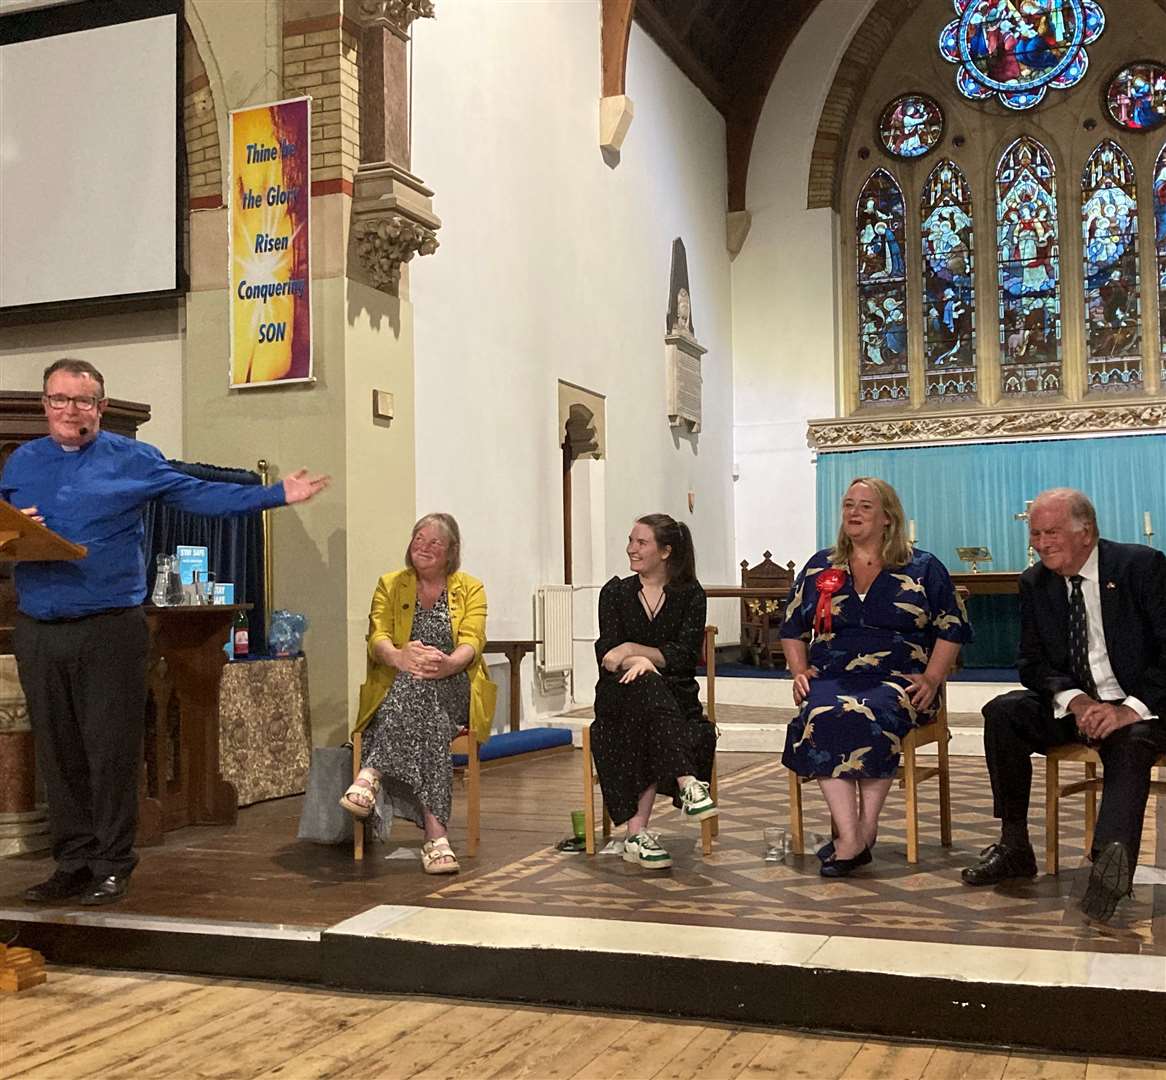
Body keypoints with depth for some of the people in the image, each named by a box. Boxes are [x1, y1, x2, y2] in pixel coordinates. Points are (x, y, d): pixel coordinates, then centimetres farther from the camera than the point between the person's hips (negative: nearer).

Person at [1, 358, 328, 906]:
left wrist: (277, 494, -7)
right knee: (57, 755, 9)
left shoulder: (132, 459, 3)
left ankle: (112, 866, 9)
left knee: (112, 753, -2)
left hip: (110, 630, -4)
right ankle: (74, 862, 20)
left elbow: (202, 496, 0)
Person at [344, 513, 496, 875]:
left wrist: (448, 663, -31)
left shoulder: (471, 589, 13)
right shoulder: (390, 585, 17)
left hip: (453, 689, -1)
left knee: (419, 686, -39)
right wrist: (399, 656, -28)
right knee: (429, 722, -37)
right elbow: (377, 638, -1)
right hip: (397, 689, 1)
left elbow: (472, 643, -4)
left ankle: (371, 774, -48)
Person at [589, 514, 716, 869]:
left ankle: (637, 831, -39)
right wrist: (641, 661, -24)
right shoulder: (616, 592, 12)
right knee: (648, 686, -37)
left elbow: (684, 656, -6)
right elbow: (607, 657, -2)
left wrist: (633, 649, -16)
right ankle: (688, 784, -49)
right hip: (620, 697, 0)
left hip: (676, 696, 0)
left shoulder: (690, 595, 9)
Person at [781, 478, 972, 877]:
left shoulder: (922, 568, 11)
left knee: (871, 715, -37)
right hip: (830, 679, 2)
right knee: (822, 716, -34)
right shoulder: (819, 567, 18)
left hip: (897, 680, -2)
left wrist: (931, 680, -5)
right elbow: (792, 630, 23)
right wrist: (799, 672, 6)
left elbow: (952, 629, 9)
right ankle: (852, 840, -37)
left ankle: (865, 830, -28)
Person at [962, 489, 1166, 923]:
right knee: (1002, 713, -20)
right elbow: (1032, 663, 3)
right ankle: (1014, 846, -15)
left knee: (1130, 742, -36)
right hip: (1072, 704, 4)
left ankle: (1110, 860, -54)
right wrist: (1074, 699, -18)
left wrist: (1130, 709, -27)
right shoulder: (1035, 583, 5)